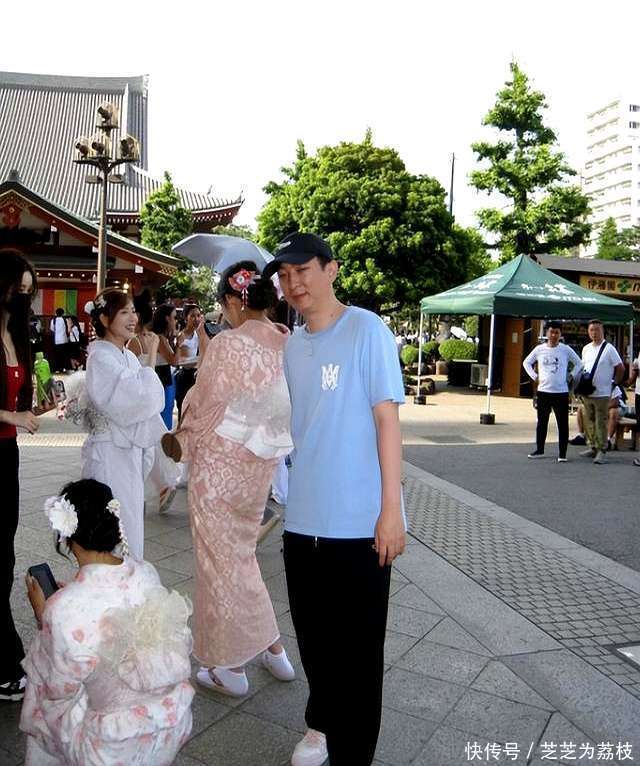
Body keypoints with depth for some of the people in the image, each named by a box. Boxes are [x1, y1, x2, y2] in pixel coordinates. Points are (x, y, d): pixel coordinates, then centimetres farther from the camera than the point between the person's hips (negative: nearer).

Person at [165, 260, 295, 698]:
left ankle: (231, 668, 23)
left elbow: (207, 407, -11)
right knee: (242, 554, 23)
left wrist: (180, 441, 7)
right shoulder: (287, 345, 0)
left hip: (221, 463, -6)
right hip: (261, 464, 7)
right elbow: (284, 406, 5)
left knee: (221, 561, 9)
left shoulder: (228, 343, -18)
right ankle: (272, 648, 32)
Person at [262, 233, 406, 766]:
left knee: (357, 645, 6)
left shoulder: (366, 329, -9)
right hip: (303, 520, 6)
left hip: (360, 522, -6)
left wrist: (391, 509, -15)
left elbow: (387, 419, -12)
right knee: (313, 634, 20)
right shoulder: (293, 346, 11)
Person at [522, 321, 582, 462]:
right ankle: (539, 450, 23)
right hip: (543, 391, 2)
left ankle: (562, 453, 7)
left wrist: (571, 377, 1)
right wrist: (534, 376, 3)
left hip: (561, 392, -2)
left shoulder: (566, 350, -1)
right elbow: (526, 362, 13)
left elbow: (579, 364, 10)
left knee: (563, 424, 0)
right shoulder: (539, 349, 2)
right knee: (542, 422, 12)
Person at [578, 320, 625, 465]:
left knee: (601, 423, -5)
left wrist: (614, 383, -3)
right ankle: (593, 447, 22)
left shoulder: (609, 348, -7)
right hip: (587, 393, 6)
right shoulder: (586, 349, 11)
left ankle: (601, 451, 0)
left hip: (602, 393, -6)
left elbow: (621, 368, -5)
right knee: (589, 421, 12)